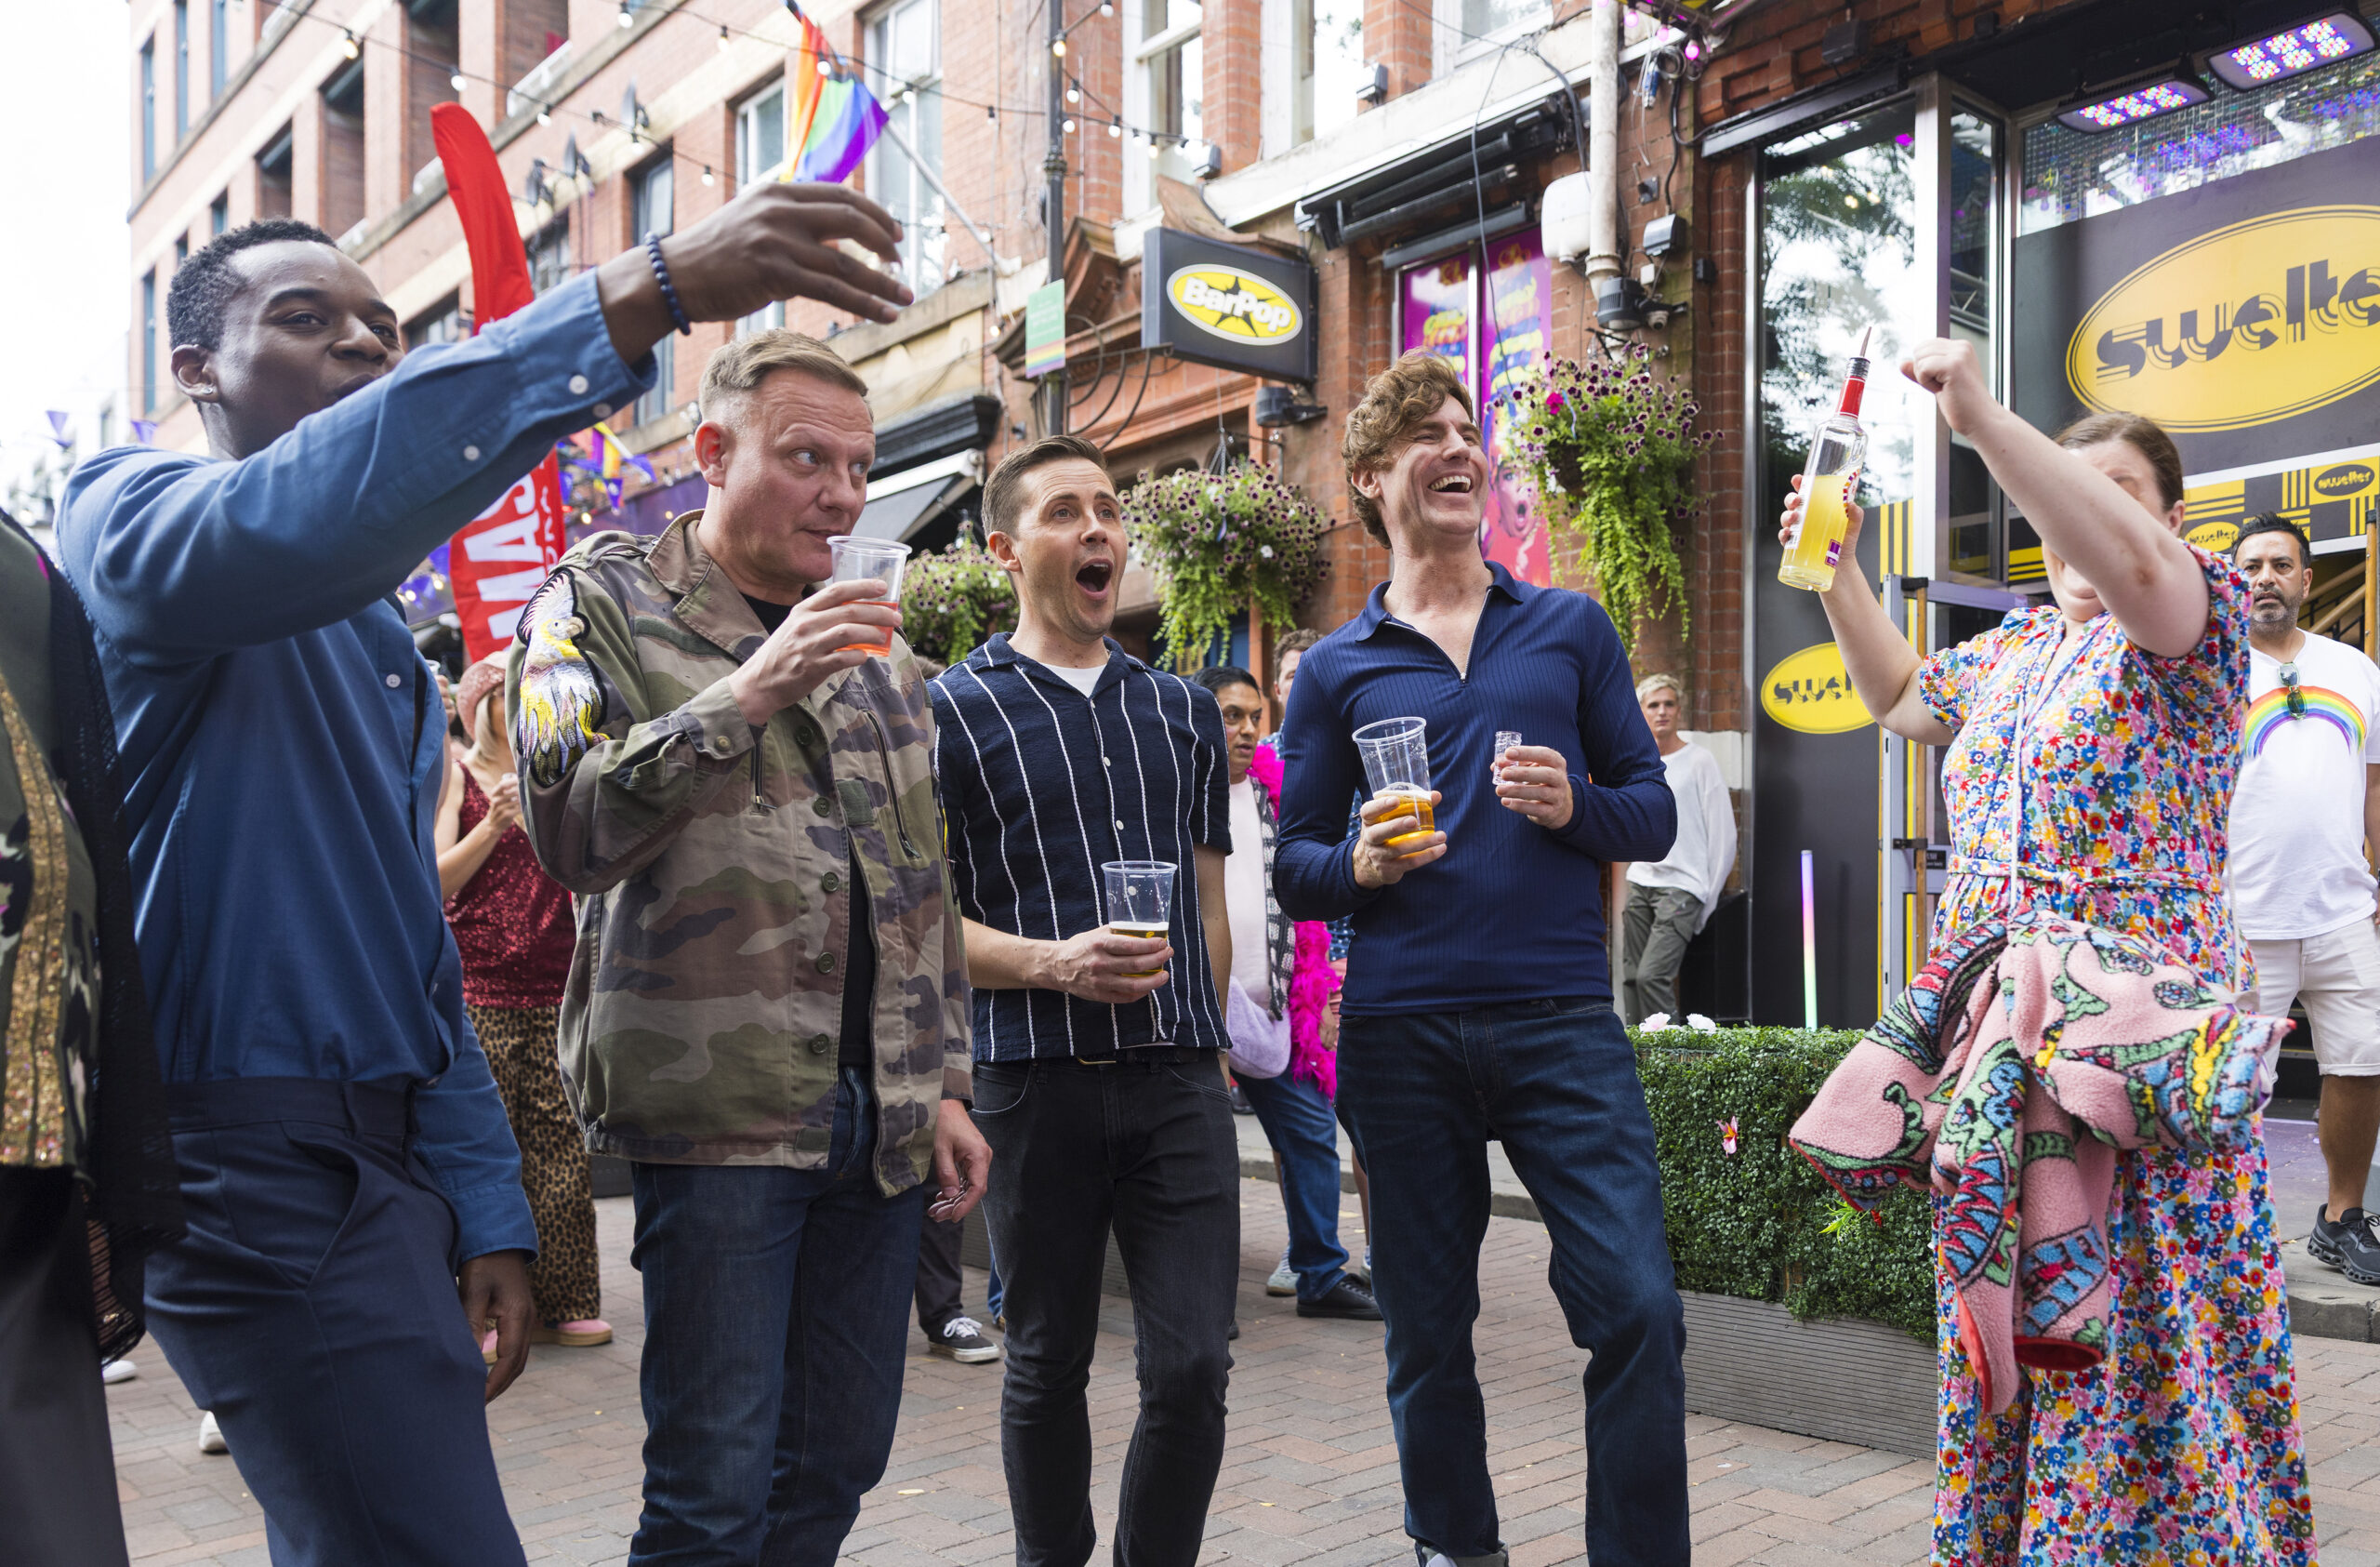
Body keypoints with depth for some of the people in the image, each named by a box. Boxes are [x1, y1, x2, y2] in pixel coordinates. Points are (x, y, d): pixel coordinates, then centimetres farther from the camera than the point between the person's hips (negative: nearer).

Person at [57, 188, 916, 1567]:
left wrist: (487, 1214, 14)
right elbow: (285, 525, -31)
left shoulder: (380, 638, 22)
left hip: (388, 1164, 9)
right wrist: (637, 296, -38)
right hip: (262, 1163, -9)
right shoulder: (133, 512, -4)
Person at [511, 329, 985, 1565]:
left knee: (838, 1461, 11)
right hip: (718, 1105, -6)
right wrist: (744, 697, -25)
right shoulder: (605, 602, -1)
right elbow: (570, 828, -16)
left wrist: (945, 1082, 15)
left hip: (881, 1121, 6)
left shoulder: (870, 638, 17)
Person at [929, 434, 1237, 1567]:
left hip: (1179, 1082, 3)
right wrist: (1055, 964, -17)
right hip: (1035, 1081, -2)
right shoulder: (953, 711, 0)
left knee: (1193, 1365, -2)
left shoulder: (1183, 709, 13)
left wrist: (1201, 1033, 13)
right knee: (1048, 1366, 10)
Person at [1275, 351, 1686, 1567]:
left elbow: (1654, 812, 10)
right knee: (1427, 1333, 10)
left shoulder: (1571, 627, 11)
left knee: (1637, 1307, -10)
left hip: (1562, 1021, 0)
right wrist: (1362, 866, -13)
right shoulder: (1336, 670, 9)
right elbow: (1292, 866, 8)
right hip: (1400, 1039, 1)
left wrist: (1577, 805, -11)